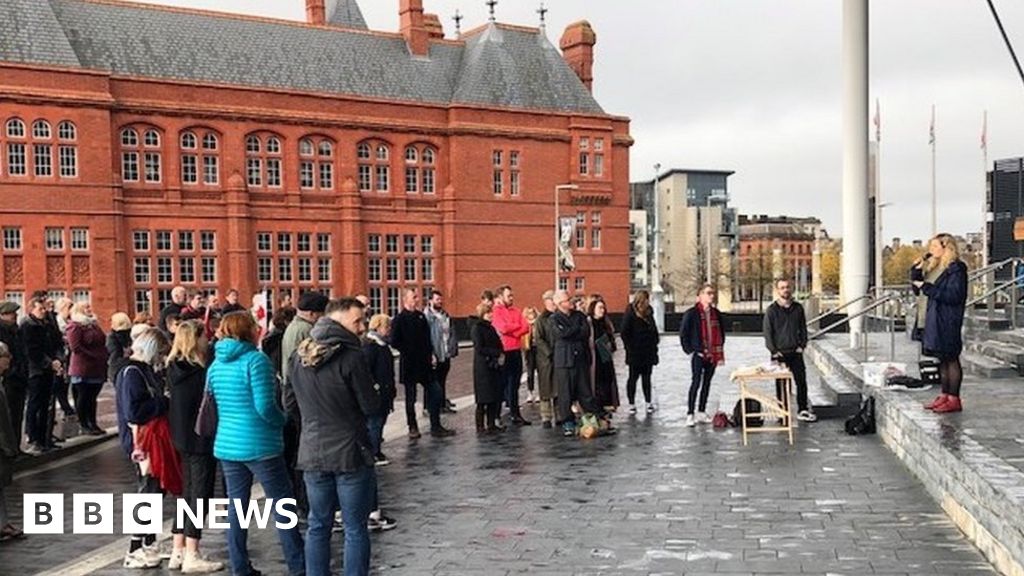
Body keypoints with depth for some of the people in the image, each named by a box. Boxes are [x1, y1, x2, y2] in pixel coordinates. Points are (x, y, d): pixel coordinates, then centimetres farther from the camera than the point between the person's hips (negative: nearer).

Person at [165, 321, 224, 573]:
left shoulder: (173, 369, 4)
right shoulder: (201, 372, -19)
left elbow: (172, 403, 11)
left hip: (182, 439, 8)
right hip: (201, 440, -8)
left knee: (188, 493, 17)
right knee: (200, 495, 0)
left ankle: (178, 552, 22)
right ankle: (191, 557, 4)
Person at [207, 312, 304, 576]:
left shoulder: (215, 365, 8)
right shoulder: (256, 359, -13)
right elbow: (265, 406, -20)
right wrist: (282, 420, -2)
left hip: (227, 444, 7)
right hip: (259, 444, -6)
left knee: (235, 507, 11)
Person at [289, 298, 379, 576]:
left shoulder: (299, 356, 4)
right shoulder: (350, 357, -17)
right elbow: (371, 407, -12)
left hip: (312, 452, 6)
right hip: (350, 453, -5)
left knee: (318, 525, 15)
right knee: (355, 529, 5)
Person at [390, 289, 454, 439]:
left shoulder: (421, 316, 10)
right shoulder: (399, 319, -8)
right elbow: (394, 342, -12)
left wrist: (429, 353, 4)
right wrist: (408, 352, -9)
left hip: (424, 363, 5)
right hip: (409, 364, -5)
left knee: (435, 392, 3)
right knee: (411, 397, 5)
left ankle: (436, 426, 11)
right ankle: (412, 428, 17)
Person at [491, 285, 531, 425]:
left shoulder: (516, 311, 14)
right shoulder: (496, 311, -5)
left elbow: (526, 327, 4)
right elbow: (503, 328, -18)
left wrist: (512, 331, -12)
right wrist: (518, 326, -2)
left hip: (516, 351, 6)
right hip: (503, 351, -6)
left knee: (514, 384, 9)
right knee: (502, 383, 3)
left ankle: (515, 413, 13)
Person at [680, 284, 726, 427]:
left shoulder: (716, 313, 10)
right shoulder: (692, 313, -7)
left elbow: (721, 333, 18)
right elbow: (683, 334, -5)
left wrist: (720, 351, 10)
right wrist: (690, 350, -7)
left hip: (713, 355, 6)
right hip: (698, 355, -6)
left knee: (707, 383, 12)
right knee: (696, 383, -9)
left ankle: (702, 413, 21)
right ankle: (690, 414, -5)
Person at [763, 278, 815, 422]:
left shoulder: (798, 308, 7)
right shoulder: (771, 310, -3)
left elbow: (803, 328, 12)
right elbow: (767, 332, -4)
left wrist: (802, 345, 0)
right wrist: (774, 351, -10)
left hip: (796, 352, 3)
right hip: (779, 354, -3)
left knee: (801, 381, 3)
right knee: (781, 384, 3)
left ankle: (803, 410, 12)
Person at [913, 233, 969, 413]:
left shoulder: (956, 269, -12)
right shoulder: (934, 267, 14)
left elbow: (953, 295, -20)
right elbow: (918, 287, 20)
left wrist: (927, 287, -19)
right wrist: (917, 270, 5)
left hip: (948, 320, -9)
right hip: (935, 319, 9)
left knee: (951, 358, -4)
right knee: (942, 359, 12)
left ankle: (954, 399, 1)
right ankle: (945, 395, 18)